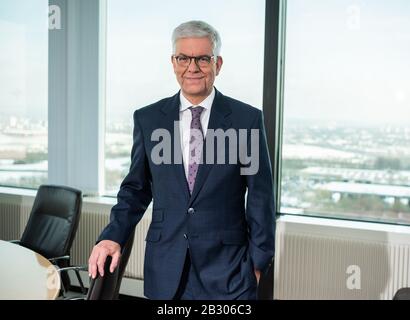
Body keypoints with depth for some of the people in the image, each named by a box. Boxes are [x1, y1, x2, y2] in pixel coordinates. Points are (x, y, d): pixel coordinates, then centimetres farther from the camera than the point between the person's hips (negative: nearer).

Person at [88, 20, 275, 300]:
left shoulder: (247, 119, -3)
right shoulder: (148, 119, 3)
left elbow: (260, 197, -1)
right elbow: (136, 189, 9)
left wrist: (258, 262, -1)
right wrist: (113, 236, -4)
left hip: (227, 269, -1)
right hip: (165, 269, 2)